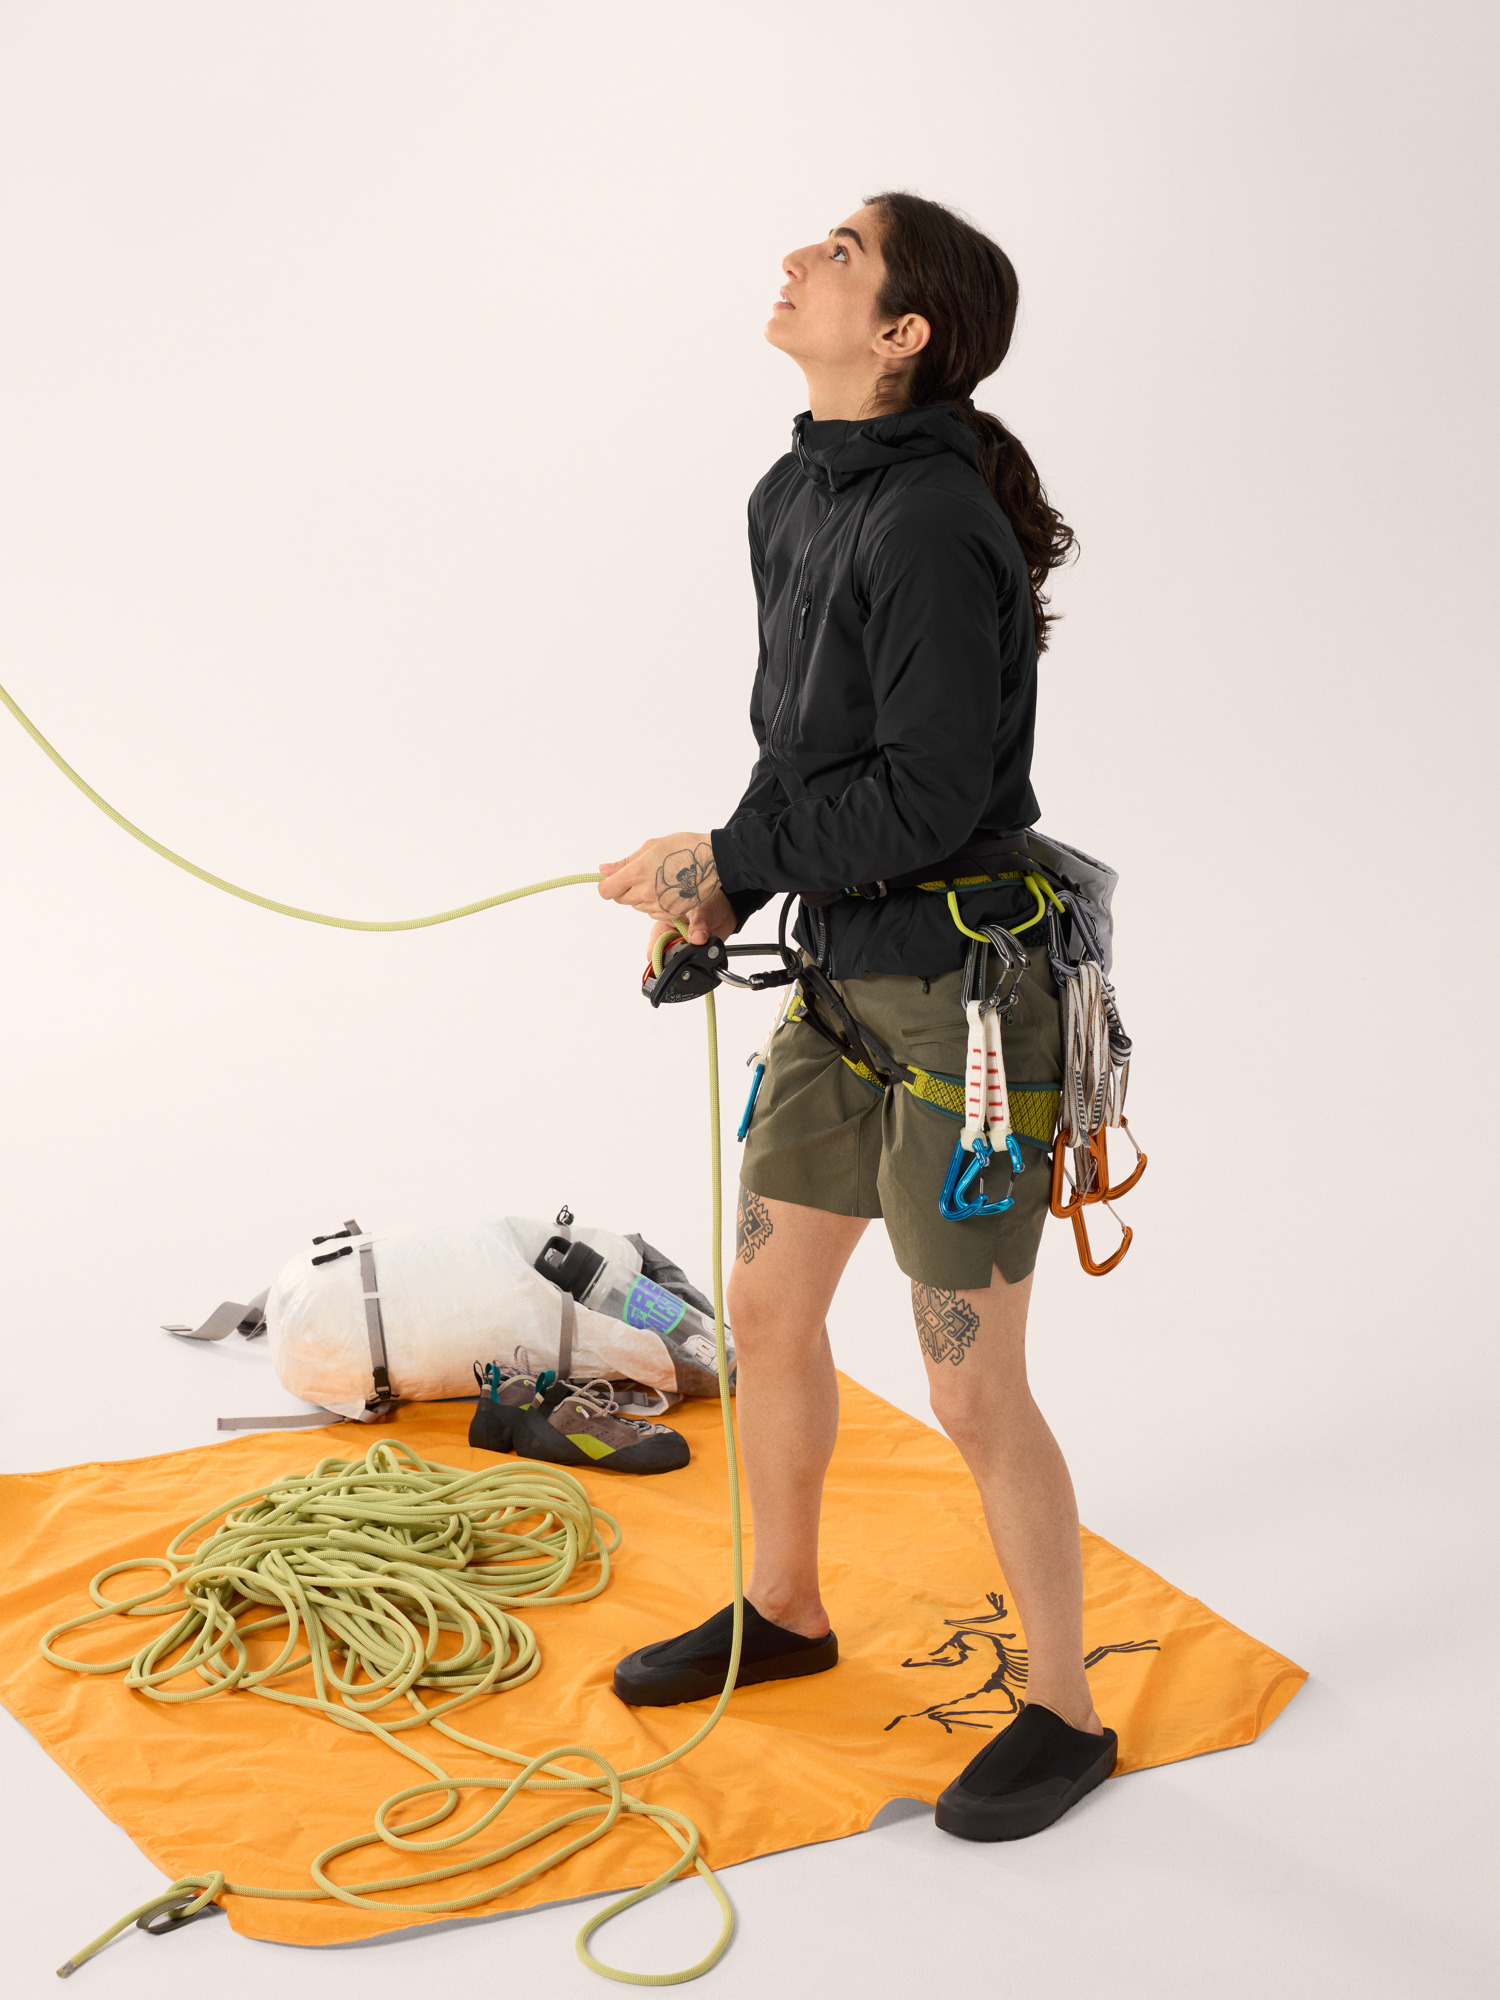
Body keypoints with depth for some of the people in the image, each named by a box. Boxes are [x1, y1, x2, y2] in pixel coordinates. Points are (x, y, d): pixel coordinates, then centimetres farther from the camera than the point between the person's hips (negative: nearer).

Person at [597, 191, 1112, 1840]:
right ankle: (783, 1612, 42)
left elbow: (933, 794, -24)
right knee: (765, 1306, 19)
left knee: (973, 1391, 3)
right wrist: (720, 886, 0)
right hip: (849, 977, 9)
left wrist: (725, 864, -15)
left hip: (967, 994, -9)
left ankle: (1064, 1712, 25)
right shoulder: (795, 500, 6)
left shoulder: (935, 525, -22)